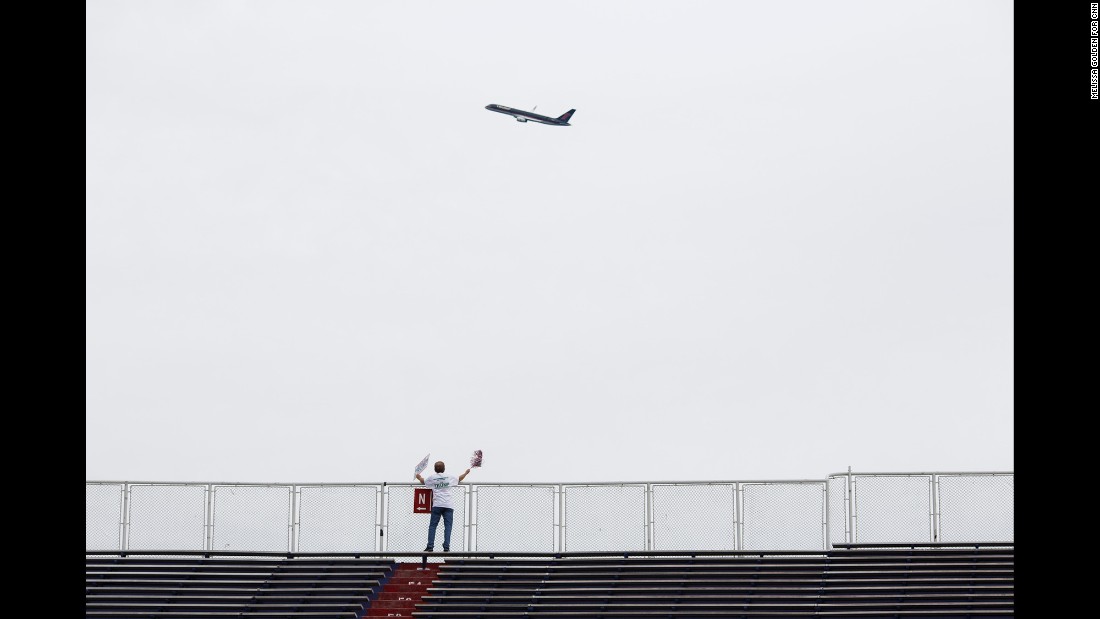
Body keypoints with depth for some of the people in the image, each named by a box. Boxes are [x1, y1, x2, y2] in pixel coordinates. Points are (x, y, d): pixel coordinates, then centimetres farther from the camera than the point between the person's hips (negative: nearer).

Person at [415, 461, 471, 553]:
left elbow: (423, 481, 23)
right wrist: (466, 473, 47)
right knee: (447, 526, -1)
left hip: (437, 505, 0)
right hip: (449, 505, 0)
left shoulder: (432, 477, 4)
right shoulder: (450, 477, 7)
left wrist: (418, 477, 47)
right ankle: (446, 547, -11)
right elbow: (459, 479, 26)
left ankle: (430, 546, -4)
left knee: (432, 526, 3)